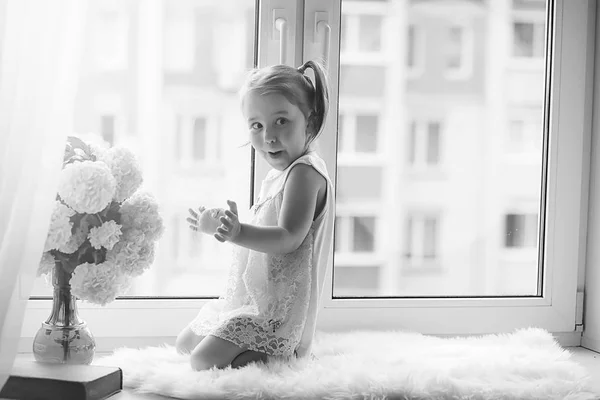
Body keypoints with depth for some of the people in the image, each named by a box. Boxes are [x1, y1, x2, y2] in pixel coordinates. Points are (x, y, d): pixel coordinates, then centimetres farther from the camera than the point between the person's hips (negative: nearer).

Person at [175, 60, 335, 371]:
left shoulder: (304, 172, -18)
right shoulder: (278, 174, 14)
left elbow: (289, 238, -29)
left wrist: (239, 233, -42)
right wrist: (216, 224, 21)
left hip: (278, 308, -11)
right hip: (253, 299, 11)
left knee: (204, 361, -21)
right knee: (184, 344, 18)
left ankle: (285, 358, -5)